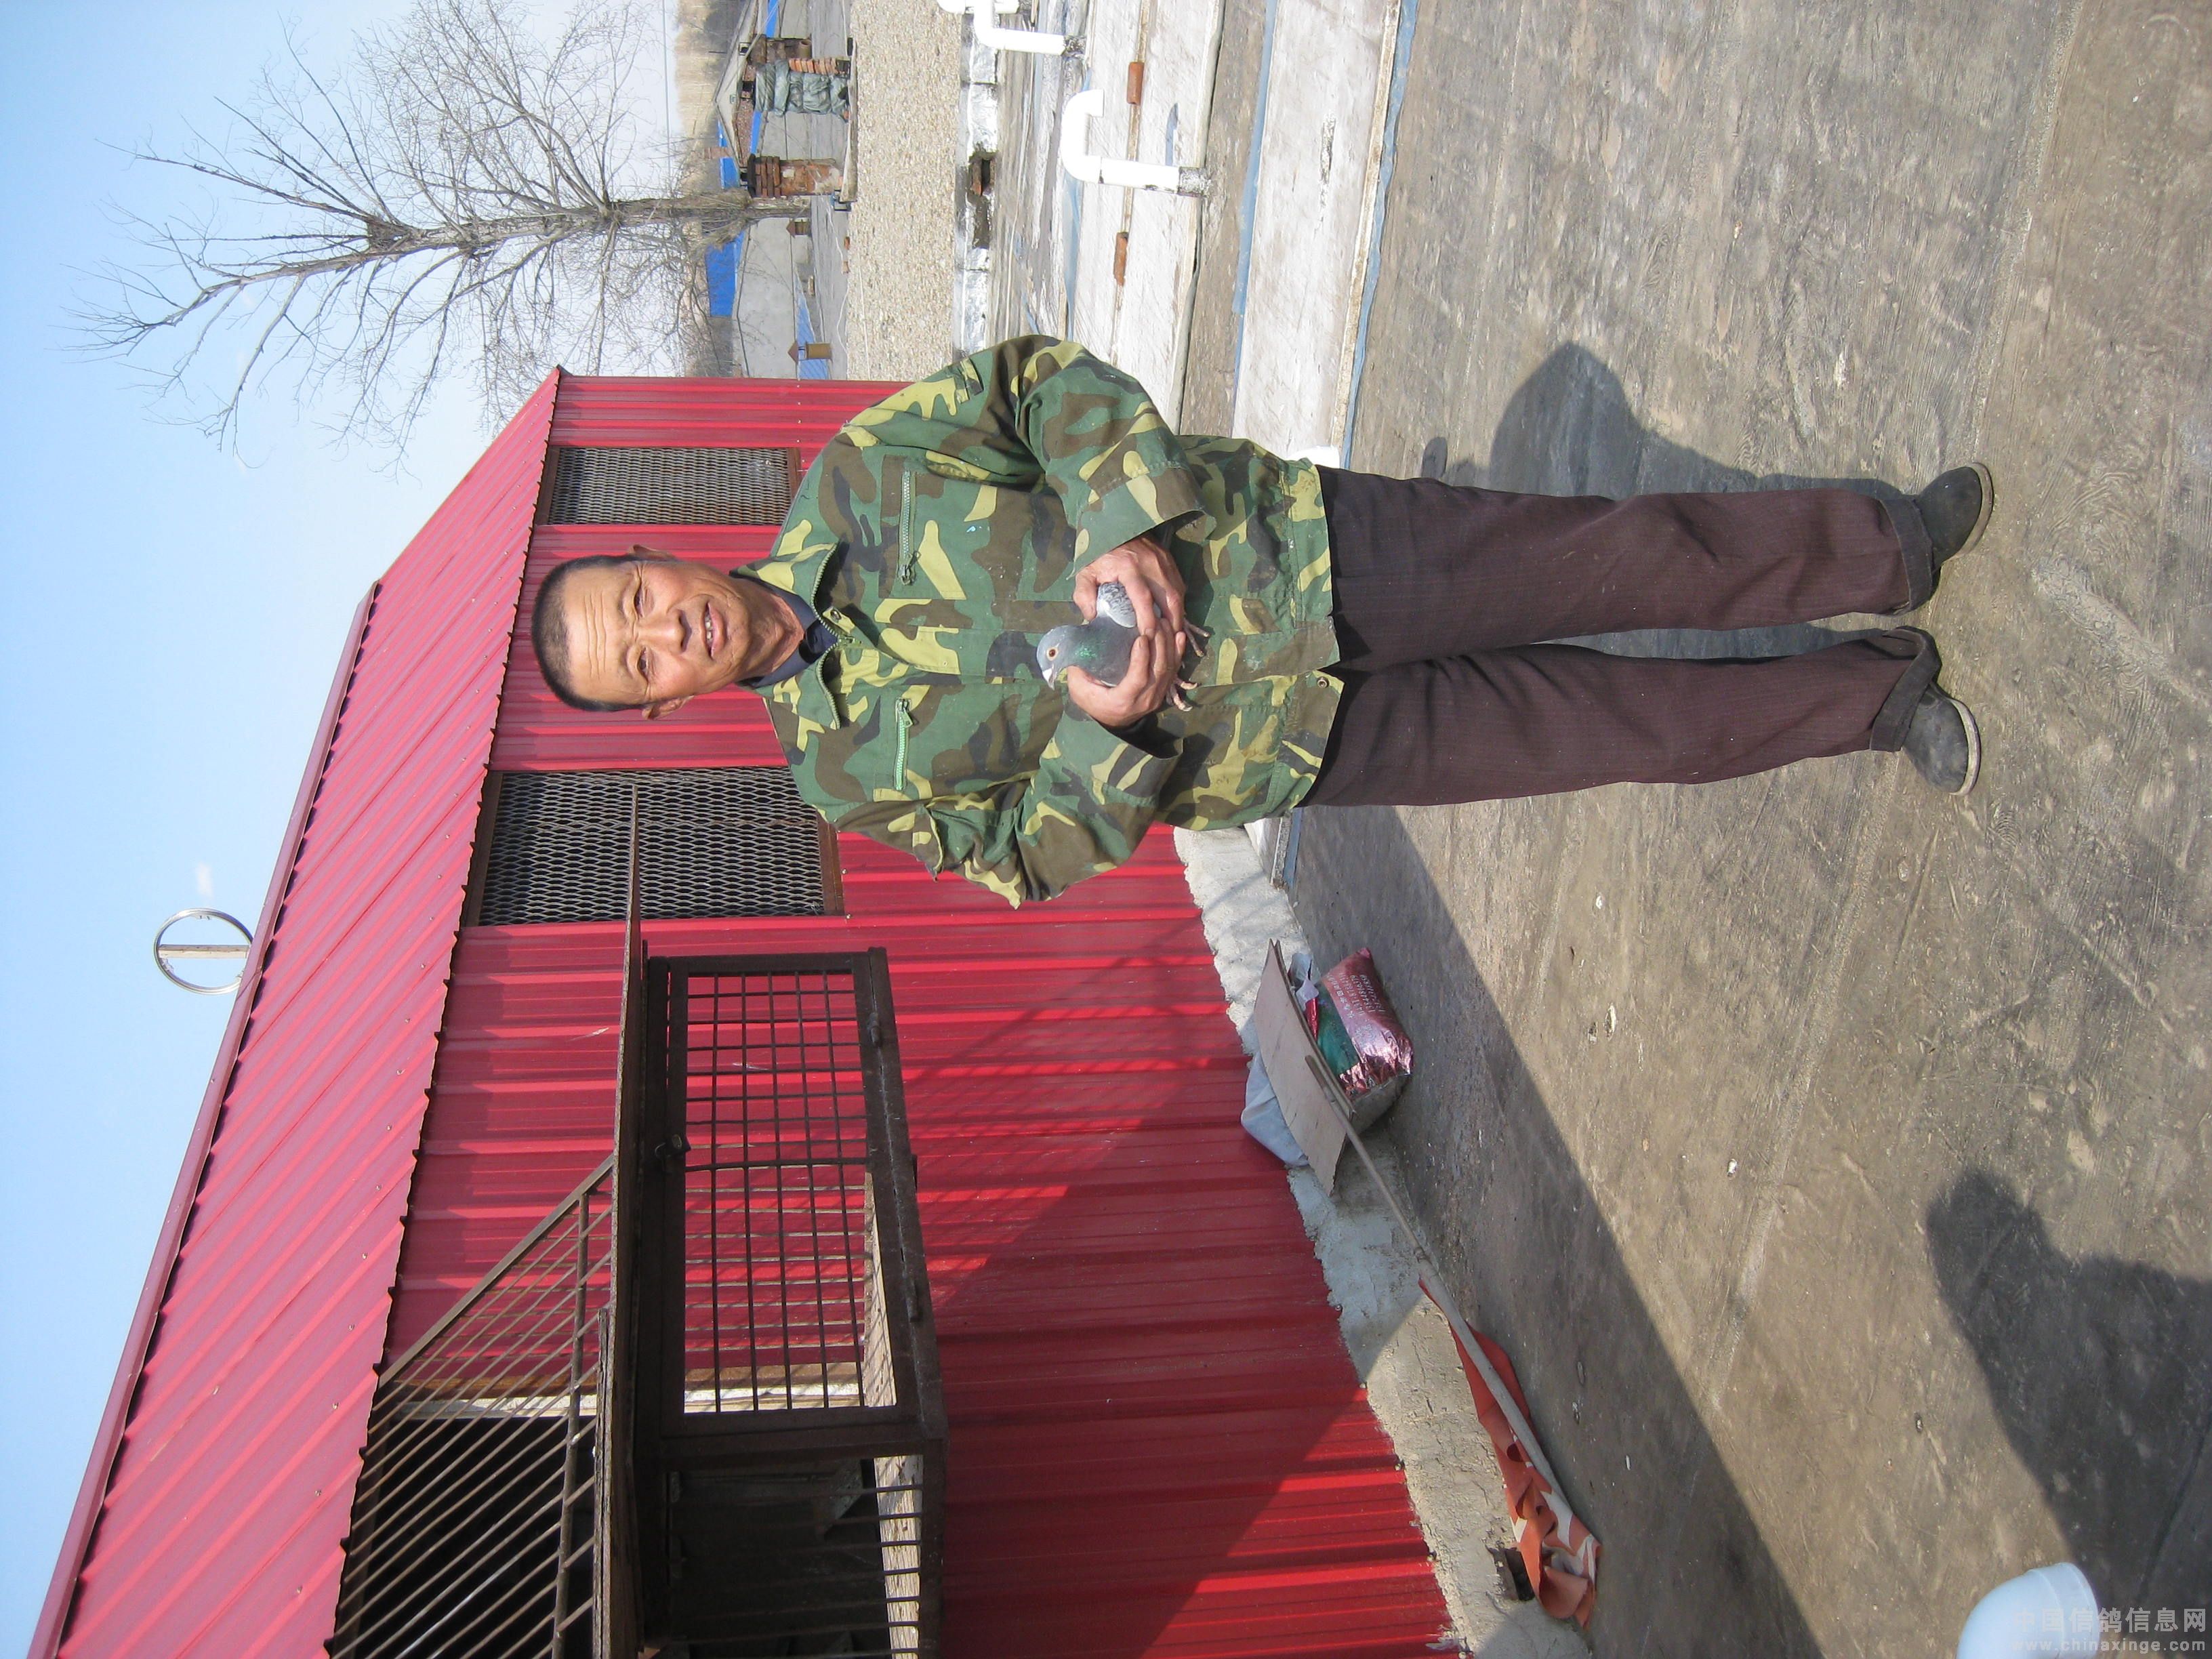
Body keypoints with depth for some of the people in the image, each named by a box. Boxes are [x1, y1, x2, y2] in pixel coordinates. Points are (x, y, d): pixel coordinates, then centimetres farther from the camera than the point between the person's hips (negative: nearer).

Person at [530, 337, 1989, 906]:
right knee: (1624, 724, -1)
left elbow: (1049, 383, -3)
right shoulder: (846, 768, -4)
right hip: (1299, 745, -1)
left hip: (1289, 550, 1)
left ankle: (1892, 551, 22)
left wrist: (1124, 526, -20)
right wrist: (1103, 731, -22)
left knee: (1635, 559, -1)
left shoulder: (850, 475, -4)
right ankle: (1877, 699, 21)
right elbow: (1034, 857, -2)